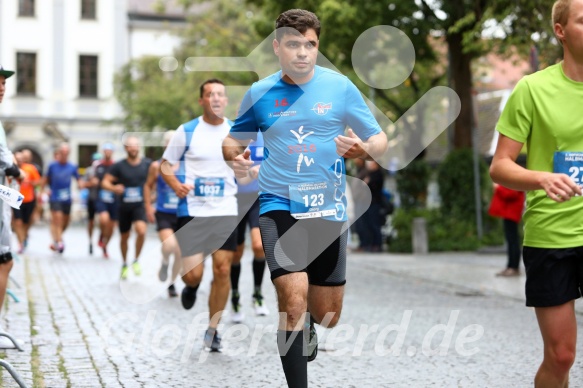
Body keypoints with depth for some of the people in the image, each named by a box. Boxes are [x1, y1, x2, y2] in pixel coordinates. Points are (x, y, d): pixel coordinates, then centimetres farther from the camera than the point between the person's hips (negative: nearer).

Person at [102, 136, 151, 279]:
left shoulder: (147, 164, -2)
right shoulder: (119, 166, -4)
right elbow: (105, 182, -5)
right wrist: (114, 188, -25)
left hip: (140, 205, -1)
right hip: (124, 206, 1)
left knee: (141, 230, -26)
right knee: (124, 237, 13)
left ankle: (136, 260, -3)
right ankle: (124, 264, 37)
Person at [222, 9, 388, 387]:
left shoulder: (340, 87, -2)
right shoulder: (260, 93, 1)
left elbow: (379, 139, 3)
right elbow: (234, 140, 15)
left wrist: (364, 149, -21)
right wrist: (235, 157, -9)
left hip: (328, 210, 1)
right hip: (279, 206, -1)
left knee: (327, 316, 9)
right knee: (293, 301, -20)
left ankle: (305, 324, 46)